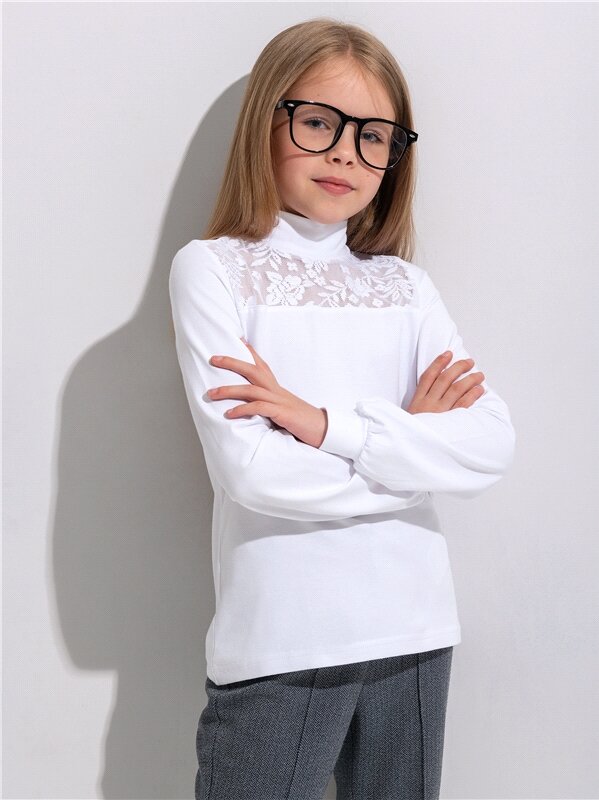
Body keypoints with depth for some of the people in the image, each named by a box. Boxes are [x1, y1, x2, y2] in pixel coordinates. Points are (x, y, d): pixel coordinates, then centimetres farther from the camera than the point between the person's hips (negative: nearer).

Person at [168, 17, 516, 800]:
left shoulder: (406, 286, 8)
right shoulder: (214, 268, -3)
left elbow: (492, 447, -5)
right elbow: (250, 470, -16)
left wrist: (330, 425, -17)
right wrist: (412, 440, -5)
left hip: (416, 633, 4)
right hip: (278, 645, -4)